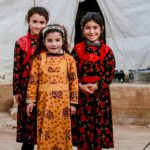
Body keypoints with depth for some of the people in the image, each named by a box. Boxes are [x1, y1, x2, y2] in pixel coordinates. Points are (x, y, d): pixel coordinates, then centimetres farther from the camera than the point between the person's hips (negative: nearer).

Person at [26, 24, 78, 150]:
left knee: (62, 131, 6)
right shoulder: (39, 58, 0)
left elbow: (74, 82, 1)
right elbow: (33, 80, 2)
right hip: (45, 101, 0)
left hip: (63, 102, 0)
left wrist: (73, 103, -1)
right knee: (46, 131, 5)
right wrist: (31, 100, 1)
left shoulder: (69, 59, -1)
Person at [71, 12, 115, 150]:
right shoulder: (77, 49, 2)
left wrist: (96, 86, -15)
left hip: (100, 94, 0)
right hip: (80, 93, 0)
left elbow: (110, 74, -3)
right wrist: (81, 86, -15)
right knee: (81, 127, 3)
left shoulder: (107, 51, 0)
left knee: (98, 127, 4)